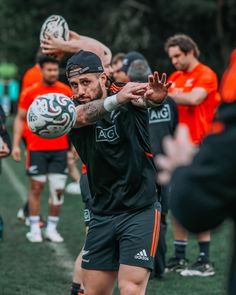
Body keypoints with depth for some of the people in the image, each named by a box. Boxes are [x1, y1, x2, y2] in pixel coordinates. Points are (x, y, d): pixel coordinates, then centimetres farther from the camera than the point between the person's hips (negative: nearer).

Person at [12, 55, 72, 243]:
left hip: (60, 149, 2)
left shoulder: (66, 91, 4)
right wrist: (16, 144, -3)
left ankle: (52, 228, 10)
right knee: (36, 187, 1)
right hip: (37, 149, -2)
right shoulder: (31, 93, 0)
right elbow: (20, 119, 5)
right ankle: (34, 229, 9)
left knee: (58, 189, 0)